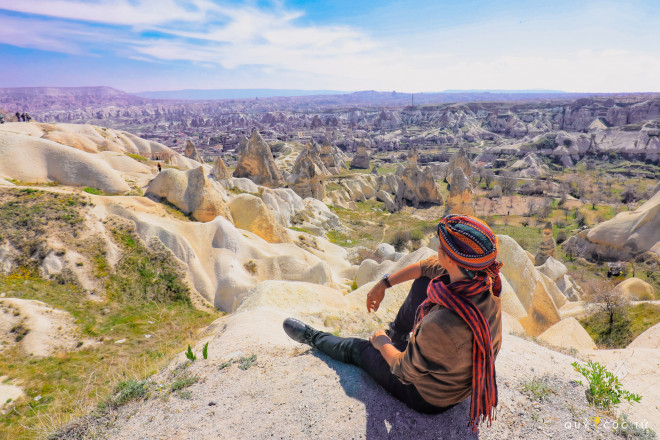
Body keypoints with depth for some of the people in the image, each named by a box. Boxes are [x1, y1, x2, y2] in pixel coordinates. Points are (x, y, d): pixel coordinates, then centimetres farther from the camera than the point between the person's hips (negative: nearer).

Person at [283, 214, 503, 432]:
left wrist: (382, 344, -4)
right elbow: (426, 266, -4)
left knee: (356, 349, 14)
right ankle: (396, 334, 35)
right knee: (423, 281, 9)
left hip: (430, 398, -6)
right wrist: (383, 284, 4)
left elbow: (405, 371, -24)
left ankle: (312, 337, 47)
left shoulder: (441, 324, -44)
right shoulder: (487, 278, -21)